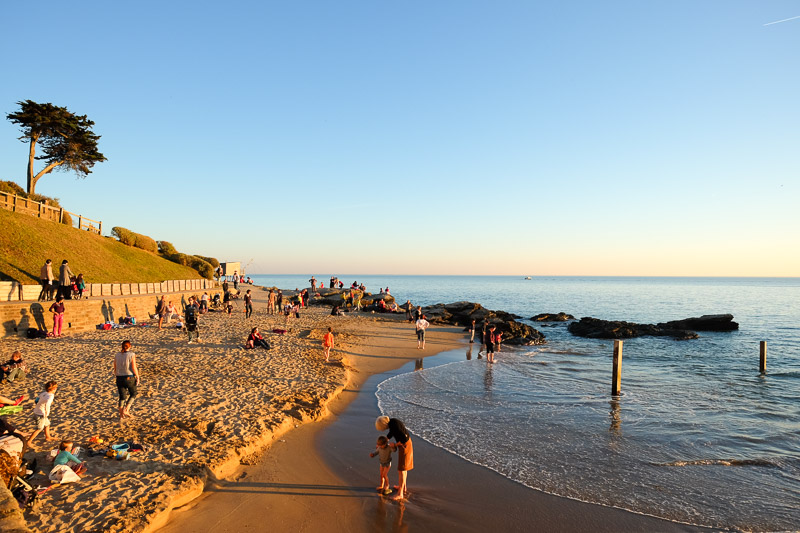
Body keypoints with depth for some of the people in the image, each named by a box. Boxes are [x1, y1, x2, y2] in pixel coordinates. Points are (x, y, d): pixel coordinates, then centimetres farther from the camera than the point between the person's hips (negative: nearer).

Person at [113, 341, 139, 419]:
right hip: (130, 378, -4)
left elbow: (115, 369, 8)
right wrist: (137, 377, -5)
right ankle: (126, 410, 1)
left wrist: (116, 377, 20)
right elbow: (134, 368, -14)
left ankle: (121, 414, 12)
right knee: (133, 394, 15)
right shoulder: (132, 355, -11)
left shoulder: (117, 356, 3)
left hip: (119, 379, 4)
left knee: (122, 397, 12)